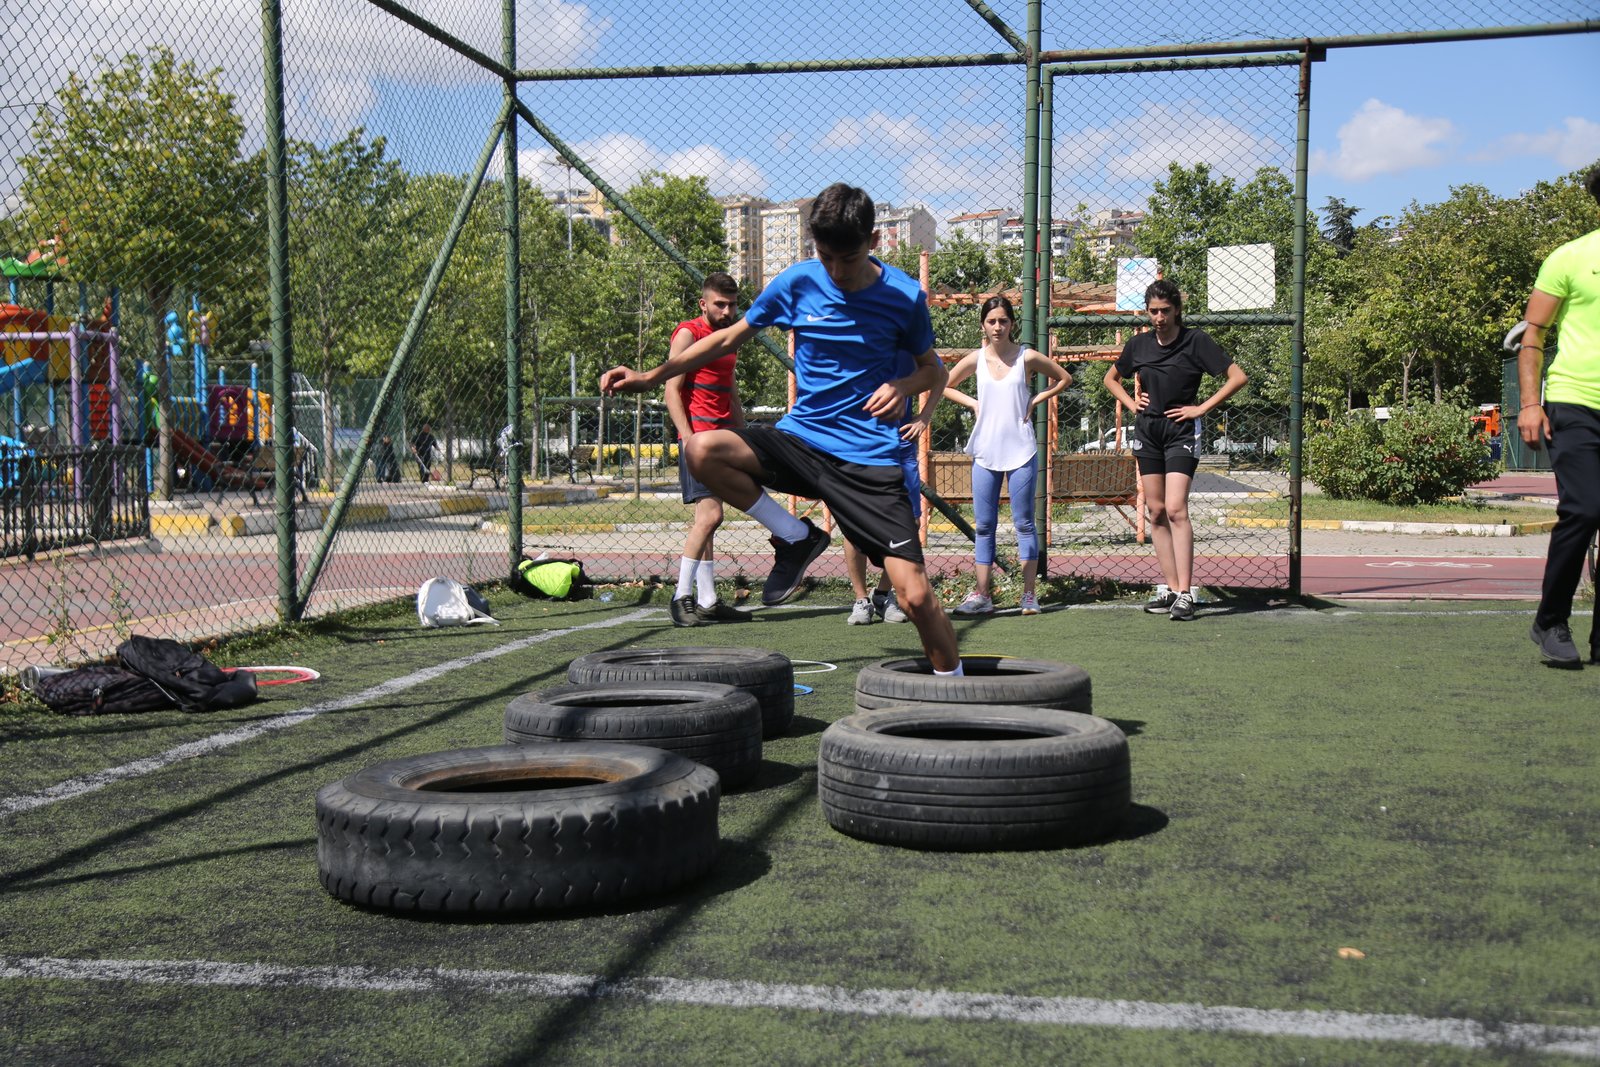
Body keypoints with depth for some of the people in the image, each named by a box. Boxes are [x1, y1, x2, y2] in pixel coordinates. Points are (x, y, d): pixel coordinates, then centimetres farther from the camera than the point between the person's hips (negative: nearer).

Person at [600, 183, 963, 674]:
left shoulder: (904, 297, -4)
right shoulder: (798, 282, -1)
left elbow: (931, 367, 11)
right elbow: (730, 337, 11)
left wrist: (903, 386, -13)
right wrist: (651, 376, 4)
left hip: (870, 458, -3)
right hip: (800, 437, 3)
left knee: (915, 595, -12)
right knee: (703, 450, -24)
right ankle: (796, 537, -3)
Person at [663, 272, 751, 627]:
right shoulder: (688, 333, -3)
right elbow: (672, 390, -9)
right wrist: (690, 439, -18)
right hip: (698, 436, -8)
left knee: (706, 520, 8)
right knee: (709, 515, -17)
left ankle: (707, 602, 9)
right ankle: (682, 598, -12)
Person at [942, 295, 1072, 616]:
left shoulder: (1027, 357, -1)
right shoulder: (976, 359, 3)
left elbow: (1064, 378, 11)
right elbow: (945, 386, 17)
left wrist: (1035, 401, 0)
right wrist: (973, 403, 3)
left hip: (1021, 451, -2)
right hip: (985, 452, 2)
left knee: (1024, 523, 1)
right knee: (984, 526, 4)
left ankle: (1029, 594, 6)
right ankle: (982, 595, 8)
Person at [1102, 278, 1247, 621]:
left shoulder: (1196, 341, -6)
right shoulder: (1139, 344, 7)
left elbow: (1238, 377, -7)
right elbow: (1111, 378, 25)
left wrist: (1202, 408, -9)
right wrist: (1131, 403, 9)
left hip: (1181, 432, -5)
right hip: (1147, 431, 5)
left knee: (1176, 509, -16)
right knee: (1156, 511, 5)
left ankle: (1185, 593, -16)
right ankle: (1169, 588, 12)